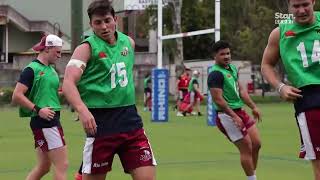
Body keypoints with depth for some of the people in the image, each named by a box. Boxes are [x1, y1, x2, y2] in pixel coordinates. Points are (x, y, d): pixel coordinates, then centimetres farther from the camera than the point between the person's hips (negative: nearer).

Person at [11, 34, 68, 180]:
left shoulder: (51, 69, 17)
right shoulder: (32, 69, -10)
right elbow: (16, 96, -16)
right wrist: (38, 110, -21)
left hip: (52, 120, 10)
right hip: (43, 122, -10)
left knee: (43, 167, 13)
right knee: (62, 165, -10)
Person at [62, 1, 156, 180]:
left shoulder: (129, 42, 9)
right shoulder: (87, 48, -7)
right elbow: (68, 83, -20)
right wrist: (82, 110, -36)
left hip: (130, 118, 4)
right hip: (100, 121, -4)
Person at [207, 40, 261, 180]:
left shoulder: (232, 68, 13)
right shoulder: (215, 74, -16)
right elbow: (218, 100, -22)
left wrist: (253, 107, 15)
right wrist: (234, 116, -25)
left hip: (239, 112, 9)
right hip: (227, 116, -9)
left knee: (256, 144, 9)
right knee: (246, 148, -6)